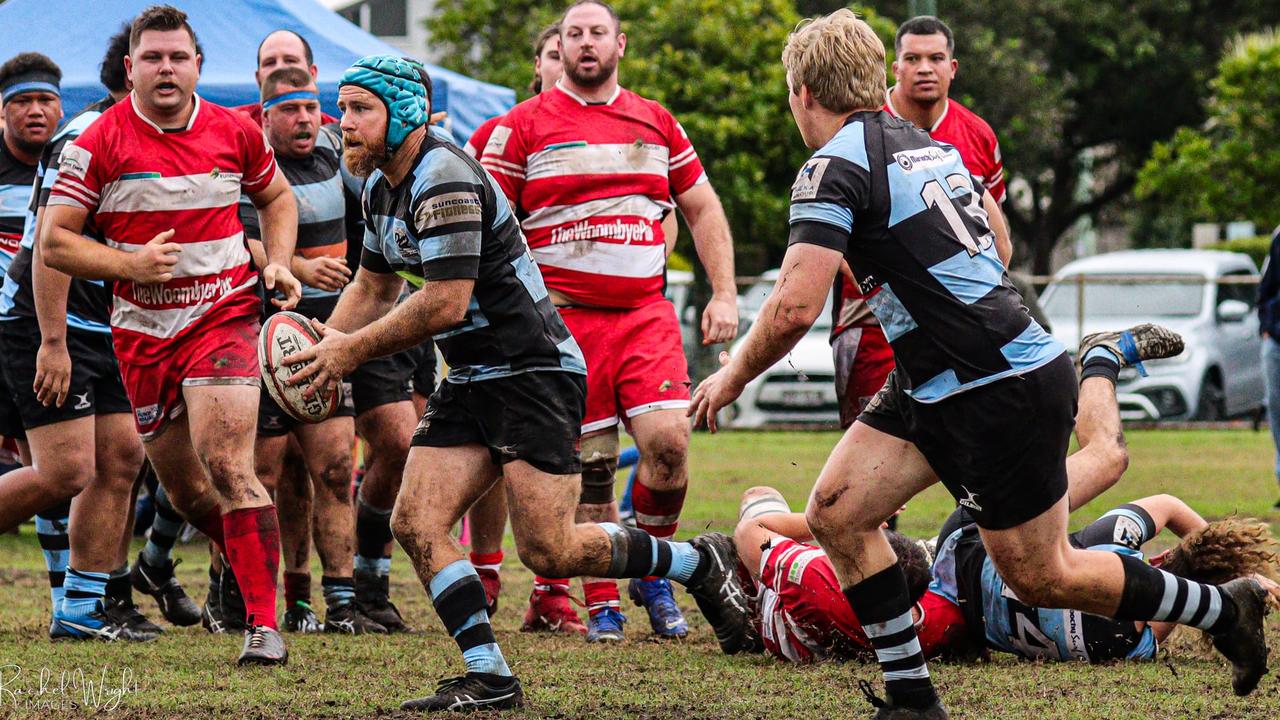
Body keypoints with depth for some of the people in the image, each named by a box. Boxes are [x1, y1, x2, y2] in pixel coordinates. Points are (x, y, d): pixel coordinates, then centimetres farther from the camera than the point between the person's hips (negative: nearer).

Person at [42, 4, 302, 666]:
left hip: (224, 316, -1)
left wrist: (278, 262, 4)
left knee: (226, 463, -19)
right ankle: (248, 559, 39)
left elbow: (276, 195, 21)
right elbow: (54, 241, -4)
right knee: (183, 489, 9)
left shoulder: (236, 133, 2)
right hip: (141, 332, 2)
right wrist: (130, 264, -17)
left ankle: (263, 623, -19)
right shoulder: (97, 144, -5)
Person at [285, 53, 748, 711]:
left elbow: (445, 304, -25)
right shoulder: (381, 188, 11)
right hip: (471, 382, 9)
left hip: (536, 371, -9)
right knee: (415, 523, -7)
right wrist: (326, 343, 4)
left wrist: (353, 350, -16)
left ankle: (701, 563, 10)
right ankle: (490, 679, -5)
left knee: (547, 550, -12)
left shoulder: (445, 180, -20)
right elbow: (373, 287, 23)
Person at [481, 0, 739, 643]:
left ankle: (652, 575, 7)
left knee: (667, 441, -14)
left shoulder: (656, 123, 13)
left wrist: (724, 294, 11)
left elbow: (703, 209, 20)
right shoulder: (524, 125, 3)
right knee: (589, 465, -3)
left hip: (647, 314, 2)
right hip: (565, 319, -2)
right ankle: (601, 600, 9)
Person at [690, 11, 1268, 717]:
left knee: (1040, 577, 4)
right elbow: (996, 237, 24)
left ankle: (1222, 608, 20)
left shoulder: (835, 168, -15)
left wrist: (731, 377, -6)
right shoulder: (932, 147, 12)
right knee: (836, 511, 2)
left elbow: (794, 308, -22)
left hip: (1007, 393, -9)